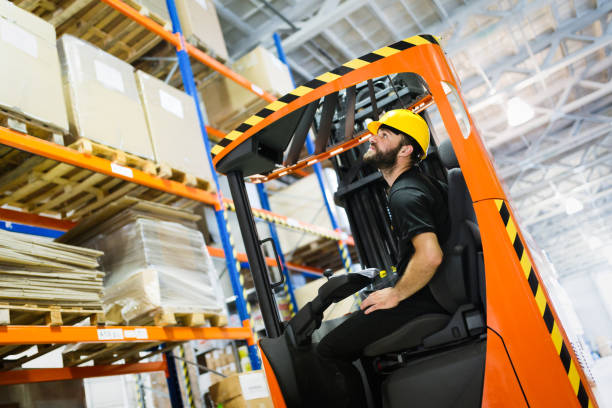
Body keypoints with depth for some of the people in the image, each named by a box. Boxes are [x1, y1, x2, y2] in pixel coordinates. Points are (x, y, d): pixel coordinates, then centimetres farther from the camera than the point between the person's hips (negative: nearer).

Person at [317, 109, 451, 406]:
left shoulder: (405, 195, -20)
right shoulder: (421, 183, 12)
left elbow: (430, 255, -34)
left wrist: (396, 295, -19)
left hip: (419, 304, -10)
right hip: (428, 296, 10)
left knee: (328, 351, -7)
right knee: (350, 324, 26)